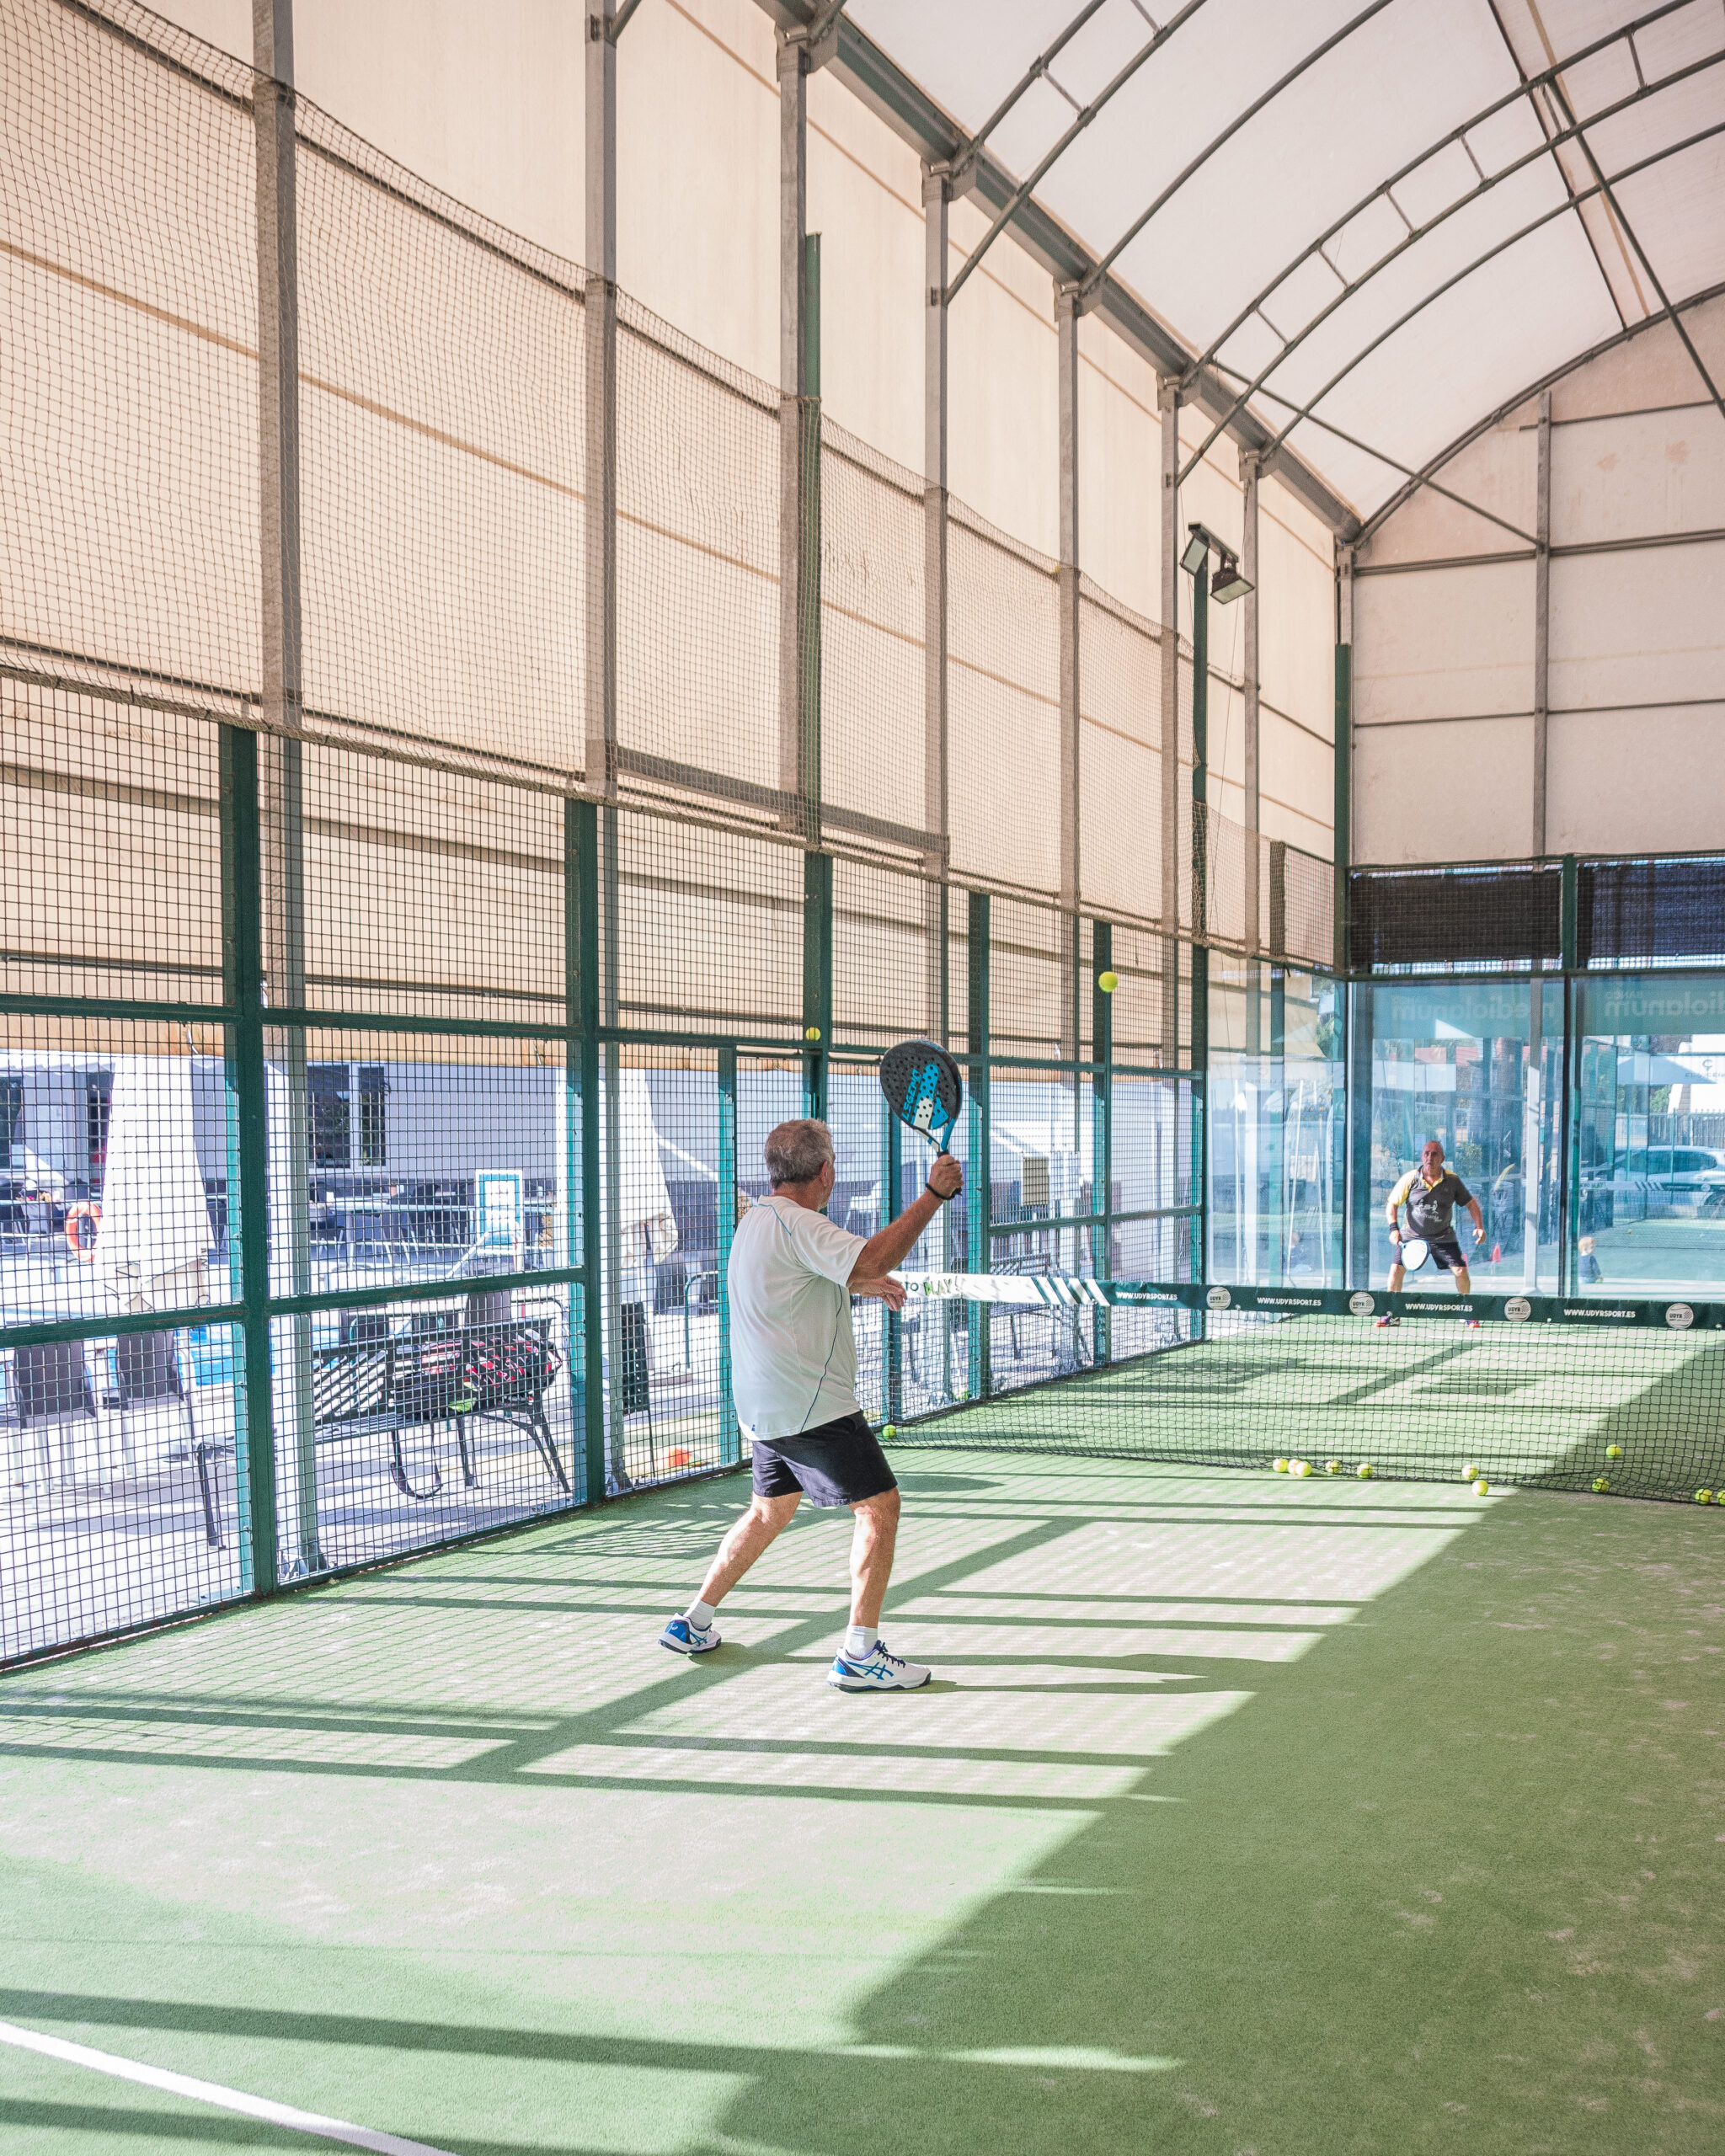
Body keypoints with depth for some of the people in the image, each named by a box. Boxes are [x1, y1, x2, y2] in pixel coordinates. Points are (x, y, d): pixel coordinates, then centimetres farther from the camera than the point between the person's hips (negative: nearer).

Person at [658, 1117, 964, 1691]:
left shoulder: (756, 1219, 14)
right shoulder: (796, 1223, -18)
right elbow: (872, 1259, -33)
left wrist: (861, 1283, 23)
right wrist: (933, 1194, -27)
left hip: (766, 1405, 10)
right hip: (812, 1404, -10)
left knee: (771, 1510, 23)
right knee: (879, 1506, -5)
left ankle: (692, 1623, 28)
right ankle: (859, 1655, -5)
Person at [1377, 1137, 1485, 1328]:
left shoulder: (1452, 1180, -7)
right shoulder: (1410, 1179, -9)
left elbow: (1471, 1203, 4)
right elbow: (1392, 1204, -3)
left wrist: (1479, 1226, -8)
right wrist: (1394, 1228, -16)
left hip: (1444, 1237, 0)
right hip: (1412, 1236, 0)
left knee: (1460, 1270, -10)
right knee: (1396, 1270, -11)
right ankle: (1393, 1315, 4)